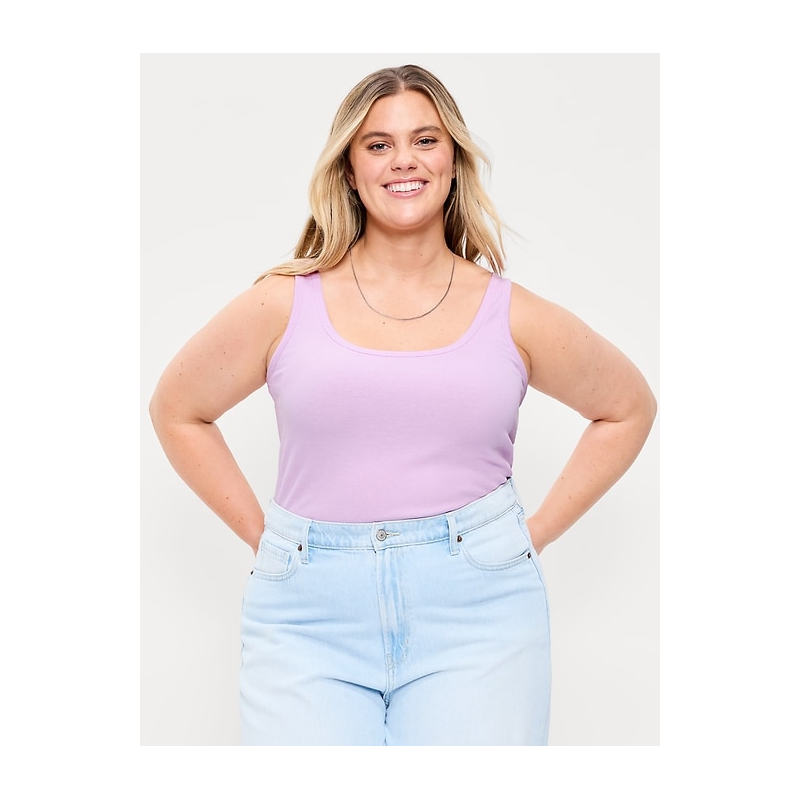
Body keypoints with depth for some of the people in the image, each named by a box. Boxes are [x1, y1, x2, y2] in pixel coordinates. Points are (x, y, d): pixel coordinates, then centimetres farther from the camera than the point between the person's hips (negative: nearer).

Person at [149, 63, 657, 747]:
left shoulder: (510, 316, 5)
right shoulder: (285, 303, 4)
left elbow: (629, 408, 18)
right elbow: (176, 410, 15)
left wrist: (535, 532, 10)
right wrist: (261, 533, 6)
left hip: (477, 611, 1)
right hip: (309, 613, 0)